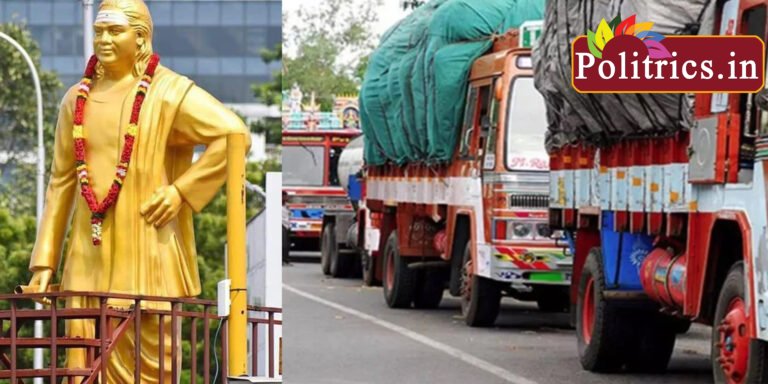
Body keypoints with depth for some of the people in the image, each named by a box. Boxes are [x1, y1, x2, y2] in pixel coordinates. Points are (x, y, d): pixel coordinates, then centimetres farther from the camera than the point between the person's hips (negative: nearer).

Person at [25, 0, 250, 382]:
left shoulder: (168, 92, -4)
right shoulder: (78, 99, 11)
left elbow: (234, 134, -12)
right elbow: (61, 183, 14)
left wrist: (182, 191, -14)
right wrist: (44, 261, 10)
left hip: (146, 256, -4)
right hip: (89, 258, 5)